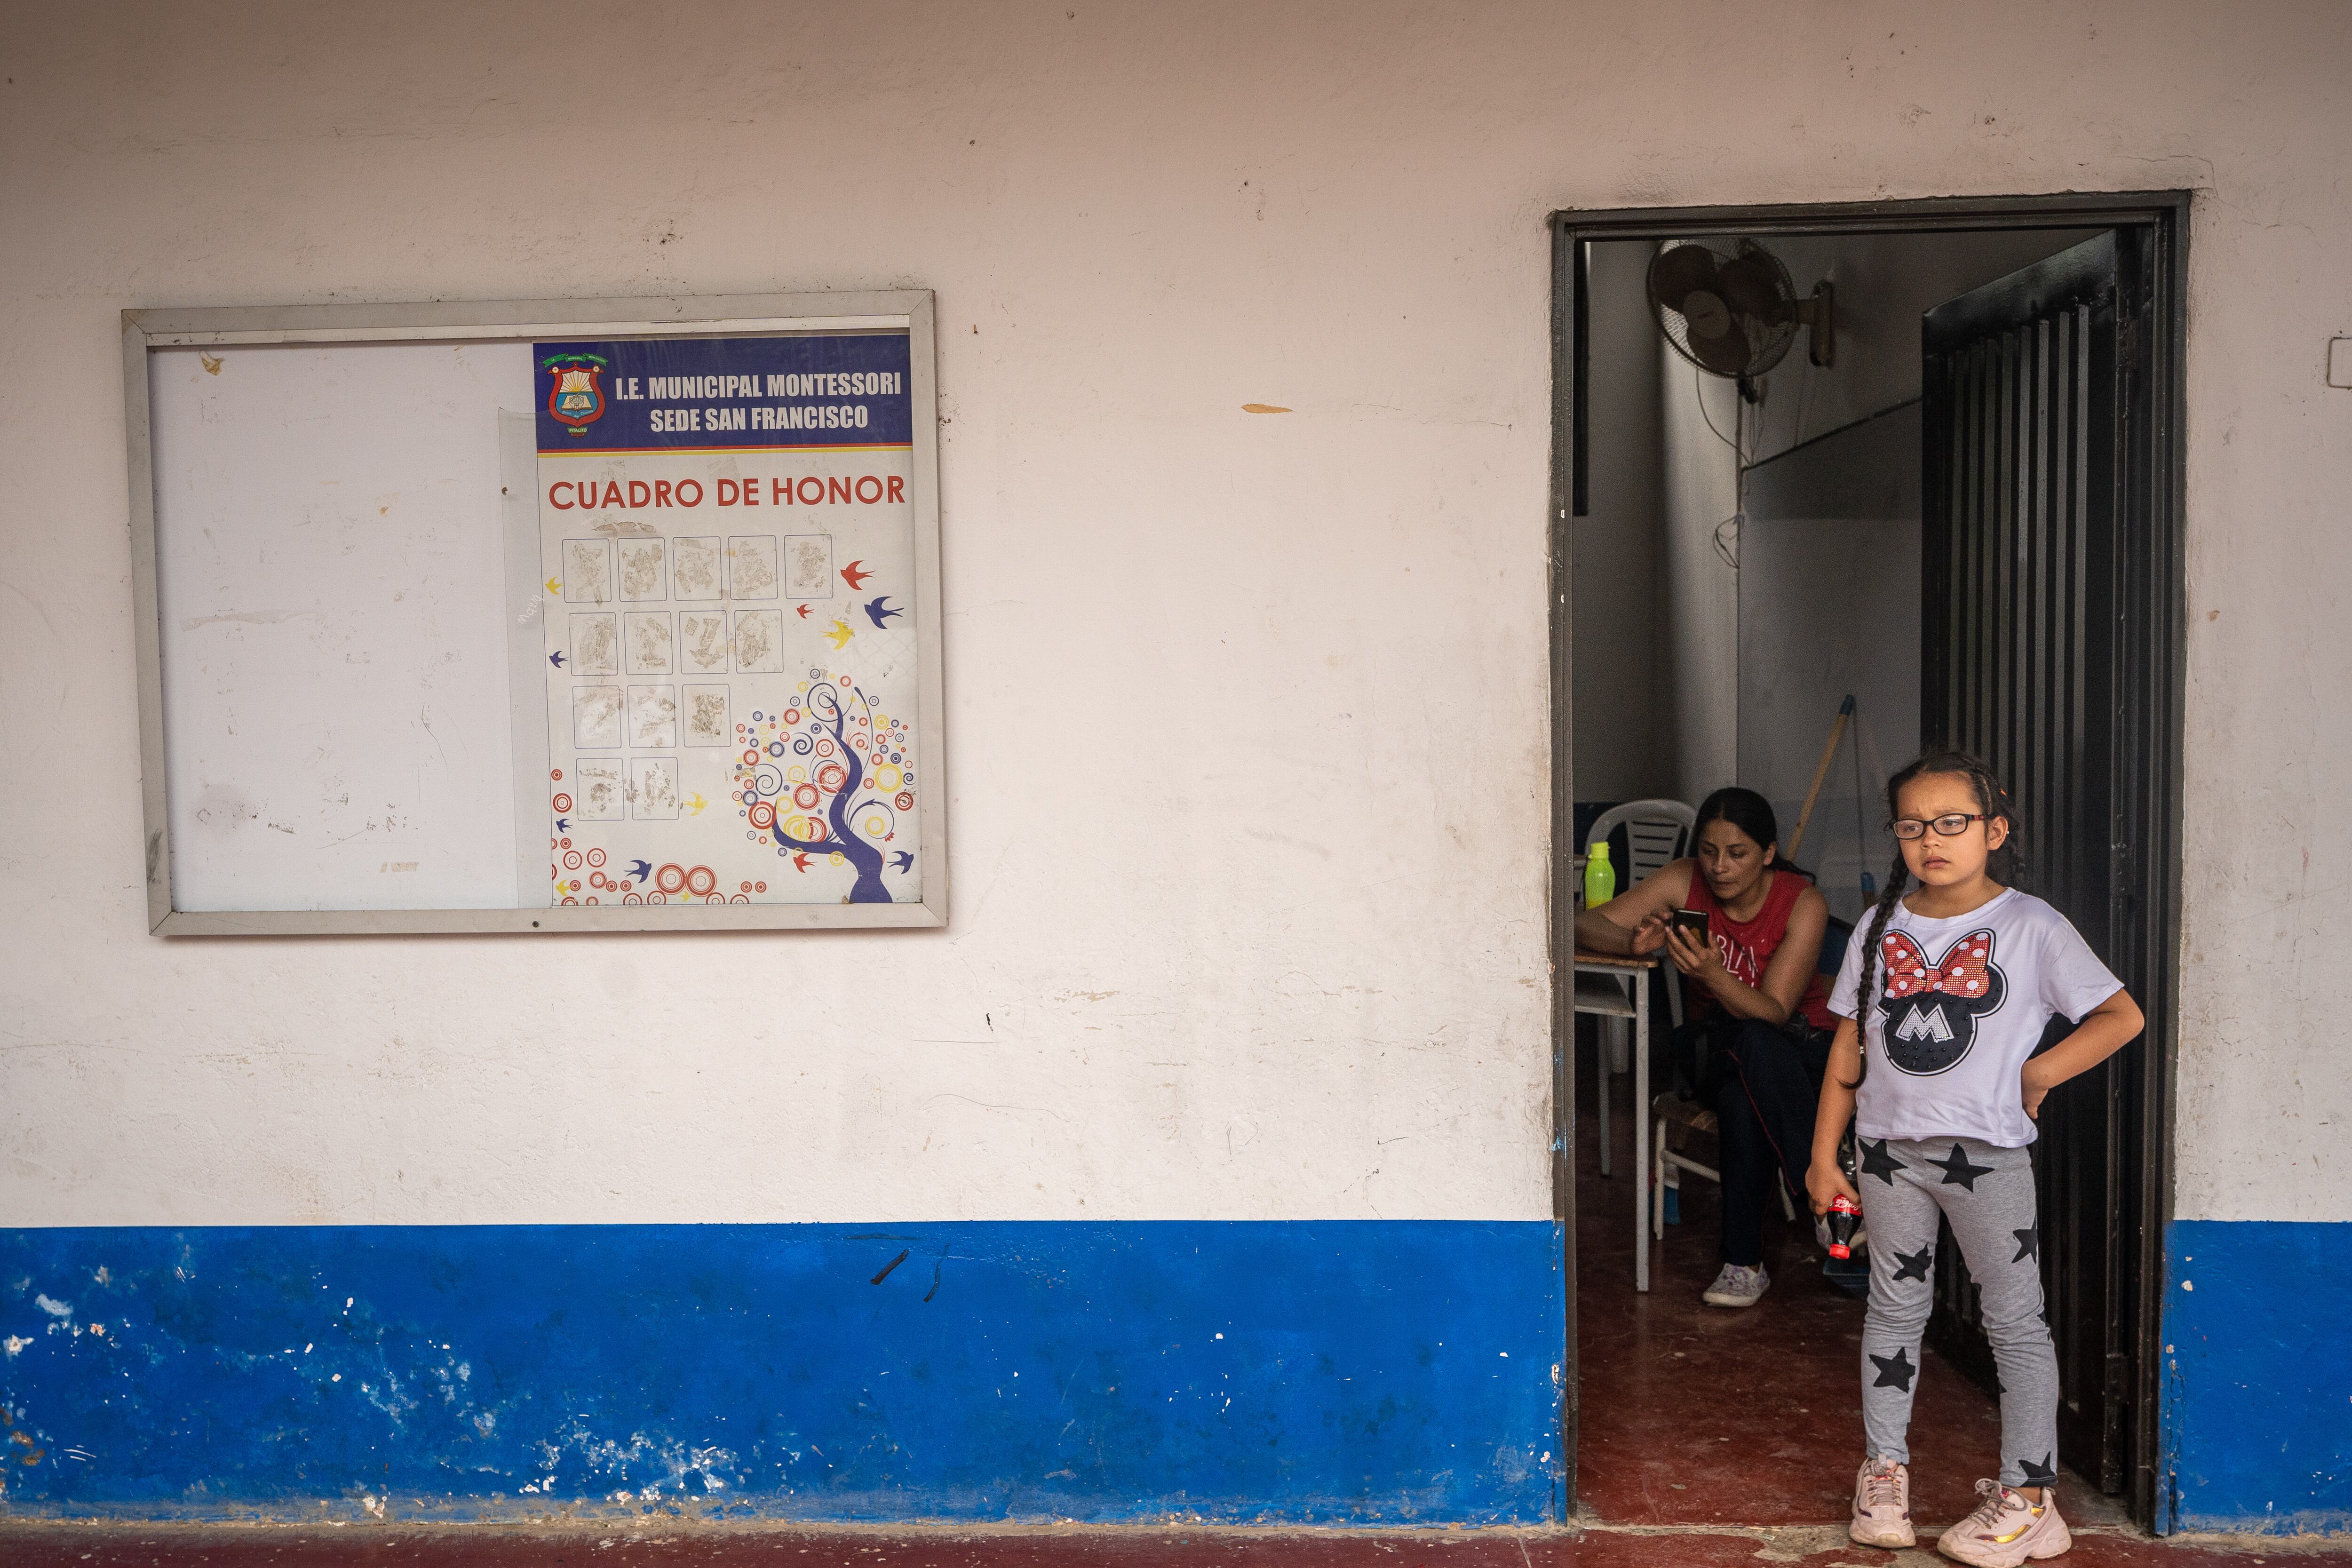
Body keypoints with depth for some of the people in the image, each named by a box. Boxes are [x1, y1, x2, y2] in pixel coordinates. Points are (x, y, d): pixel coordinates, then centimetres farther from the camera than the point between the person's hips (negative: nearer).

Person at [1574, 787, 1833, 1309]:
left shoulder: (1804, 903, -16)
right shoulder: (1683, 883, -9)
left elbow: (1773, 1013, -23)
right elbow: (1584, 925, -10)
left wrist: (1713, 974, -42)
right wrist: (1633, 942, -32)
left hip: (1795, 1051, -2)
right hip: (1714, 1046, 2)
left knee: (1754, 1045, -38)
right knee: (1740, 1092, -36)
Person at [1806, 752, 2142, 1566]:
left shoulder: (2032, 928, -6)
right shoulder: (1879, 929, 5)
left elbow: (2122, 1016, -4)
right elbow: (1849, 1049, 8)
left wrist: (2038, 1073, -14)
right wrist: (1824, 1157, 7)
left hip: (1987, 1153, -3)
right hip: (1889, 1148, 4)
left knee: (2015, 1318, 4)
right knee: (1894, 1308, 13)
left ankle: (2028, 1497, 14)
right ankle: (1884, 1470, 25)